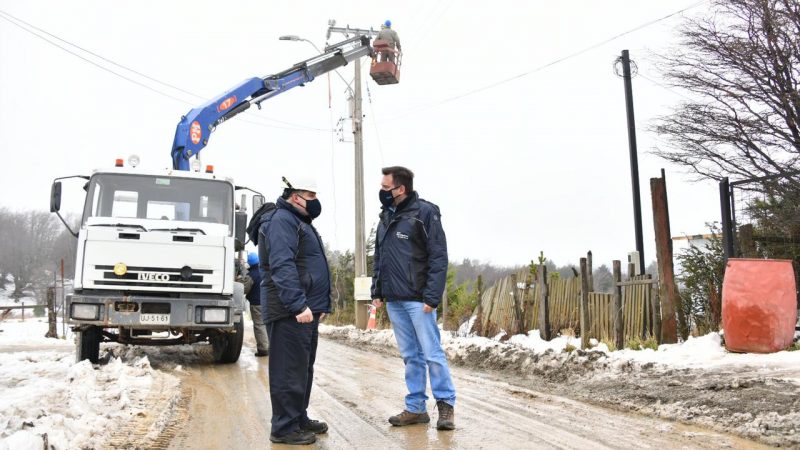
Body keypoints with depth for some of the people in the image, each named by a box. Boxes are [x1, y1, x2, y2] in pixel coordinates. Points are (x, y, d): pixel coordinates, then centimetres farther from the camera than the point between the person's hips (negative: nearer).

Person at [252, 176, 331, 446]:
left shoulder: (300, 222, 22)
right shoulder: (282, 220, -11)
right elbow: (282, 266, -23)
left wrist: (320, 303, 22)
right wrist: (298, 305, -27)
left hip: (306, 309, 10)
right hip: (290, 312, -10)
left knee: (303, 368, 16)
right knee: (289, 370, -5)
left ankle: (299, 418, 26)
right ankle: (284, 428, 2)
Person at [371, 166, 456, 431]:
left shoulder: (425, 212, -7)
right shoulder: (386, 217, 14)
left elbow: (438, 257, -12)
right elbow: (379, 258, 19)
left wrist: (432, 297, -17)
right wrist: (377, 292, 12)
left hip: (418, 299, -6)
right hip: (393, 300, 7)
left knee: (432, 353, -2)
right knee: (410, 356, 12)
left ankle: (446, 404, 12)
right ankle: (415, 408, 19)